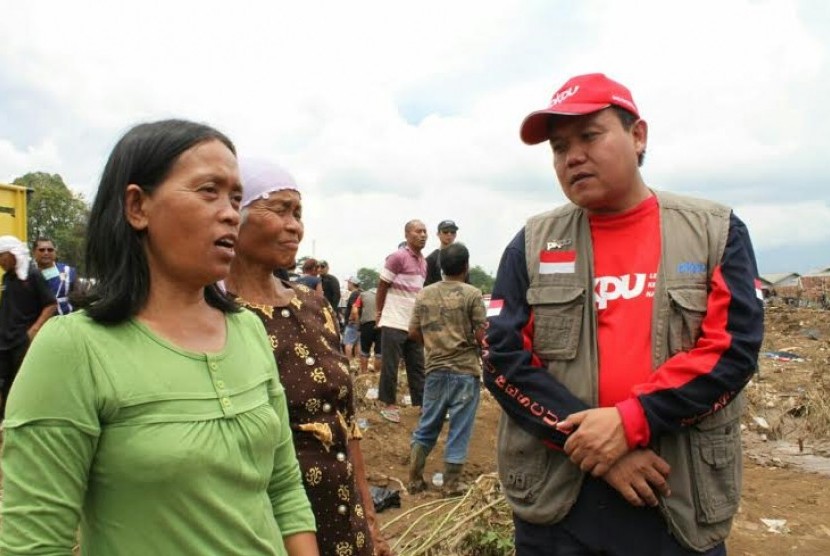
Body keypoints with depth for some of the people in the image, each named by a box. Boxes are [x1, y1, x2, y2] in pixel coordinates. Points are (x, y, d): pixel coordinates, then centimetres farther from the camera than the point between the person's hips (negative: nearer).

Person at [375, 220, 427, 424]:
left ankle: (423, 404, 15)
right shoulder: (397, 257, -12)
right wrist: (379, 313, -1)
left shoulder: (423, 262, 11)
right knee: (390, 366, 3)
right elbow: (382, 287, -7)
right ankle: (390, 404, 15)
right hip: (394, 323, -7)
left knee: (418, 366, 10)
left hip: (414, 324, 7)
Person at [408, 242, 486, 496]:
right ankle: (451, 483, 14)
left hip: (435, 370, 4)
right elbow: (483, 335, -12)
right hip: (465, 371, -4)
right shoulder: (472, 294, -11)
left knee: (427, 426, 16)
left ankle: (415, 479, 21)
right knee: (459, 429, 6)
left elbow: (413, 332, 6)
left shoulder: (424, 294, 3)